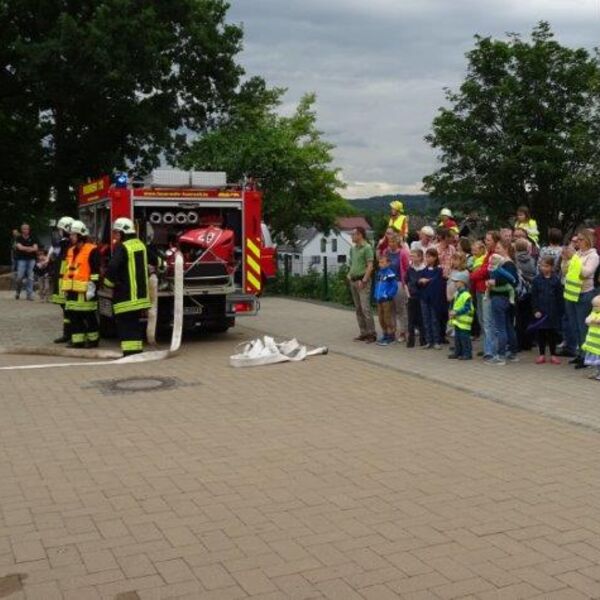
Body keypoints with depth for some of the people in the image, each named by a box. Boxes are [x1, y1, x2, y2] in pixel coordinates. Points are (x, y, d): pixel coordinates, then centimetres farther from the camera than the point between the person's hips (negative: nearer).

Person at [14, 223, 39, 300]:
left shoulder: (33, 239, 8)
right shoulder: (19, 239, 4)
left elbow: (35, 248, -2)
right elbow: (20, 247, -11)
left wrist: (25, 248, -13)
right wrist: (30, 248, -9)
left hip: (31, 260, 1)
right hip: (21, 260, -1)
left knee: (30, 277, -3)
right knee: (20, 277, -8)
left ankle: (29, 294, 0)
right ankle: (18, 292, 15)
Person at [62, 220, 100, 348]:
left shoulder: (92, 250, -9)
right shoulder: (71, 251, 18)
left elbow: (95, 271, -13)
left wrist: (92, 287, -18)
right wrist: (66, 288, 21)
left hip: (85, 291, -8)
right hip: (72, 290, 8)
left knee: (89, 317, 1)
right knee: (74, 317, 8)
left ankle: (93, 339, 12)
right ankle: (77, 340, 13)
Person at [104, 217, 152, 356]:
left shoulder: (121, 247, -14)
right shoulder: (141, 244, 11)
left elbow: (112, 268, -24)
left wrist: (109, 282, -6)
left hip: (126, 295, -8)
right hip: (141, 293, 8)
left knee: (125, 324, -3)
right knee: (135, 322, 16)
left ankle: (129, 351, -7)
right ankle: (137, 349, 19)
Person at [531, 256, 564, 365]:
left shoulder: (556, 279, -2)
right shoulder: (536, 279, -1)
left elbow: (559, 297, 1)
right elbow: (534, 297, -1)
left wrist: (560, 312, -1)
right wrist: (535, 310, -9)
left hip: (553, 311, 0)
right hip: (540, 311, 0)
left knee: (552, 332, 7)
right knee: (541, 332, 6)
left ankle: (553, 354, 17)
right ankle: (542, 354, 15)